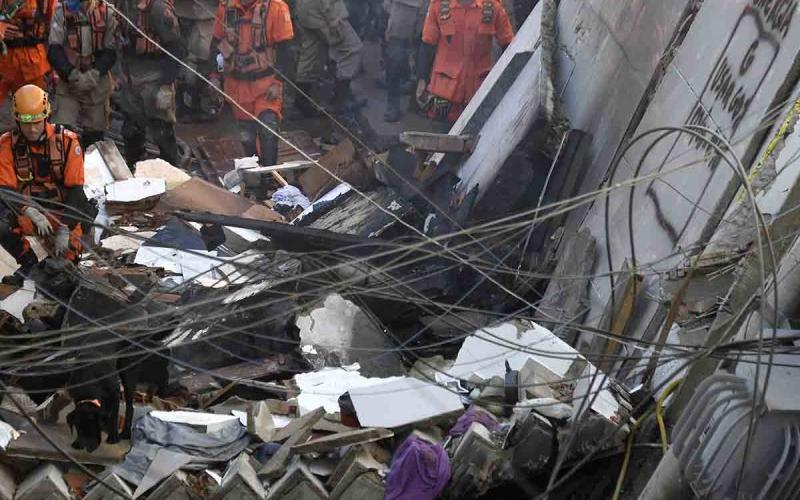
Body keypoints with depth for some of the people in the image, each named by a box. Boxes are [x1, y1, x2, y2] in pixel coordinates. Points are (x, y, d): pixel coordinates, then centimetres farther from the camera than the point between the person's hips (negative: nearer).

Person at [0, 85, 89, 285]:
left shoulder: (67, 141, -10)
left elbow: (75, 191, -11)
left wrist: (64, 230, -21)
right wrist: (32, 213, -30)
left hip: (61, 211, -1)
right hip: (27, 212, 1)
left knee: (69, 254, -25)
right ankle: (28, 263, -2)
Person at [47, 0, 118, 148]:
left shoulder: (106, 13, -3)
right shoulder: (60, 12, -7)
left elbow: (110, 52, -1)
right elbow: (54, 50, -11)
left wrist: (95, 74, -16)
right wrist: (73, 75, -20)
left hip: (97, 82, 1)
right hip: (67, 82, -1)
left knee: (95, 135, 6)